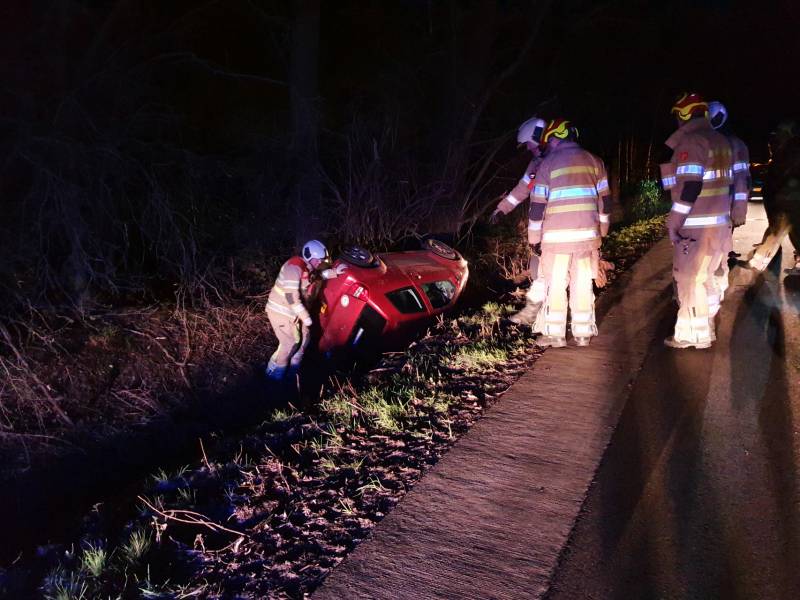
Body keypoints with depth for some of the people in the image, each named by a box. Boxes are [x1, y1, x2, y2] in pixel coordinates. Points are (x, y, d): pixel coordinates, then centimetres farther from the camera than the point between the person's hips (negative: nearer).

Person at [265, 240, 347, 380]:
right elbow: (291, 296, -30)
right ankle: (274, 374, 11)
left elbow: (318, 274, 28)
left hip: (293, 310, 9)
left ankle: (293, 369, 28)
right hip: (281, 310, -9)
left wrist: (334, 272, 14)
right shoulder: (294, 267, -25)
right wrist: (305, 316, -27)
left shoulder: (308, 267, 4)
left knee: (304, 337, 13)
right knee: (290, 342, -7)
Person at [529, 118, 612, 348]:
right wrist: (602, 230, 21)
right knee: (583, 283, 9)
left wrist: (534, 237, 6)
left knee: (555, 284, 4)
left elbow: (538, 204, -1)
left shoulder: (548, 164, -1)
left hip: (557, 235, -3)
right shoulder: (594, 161, 10)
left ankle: (554, 333, 5)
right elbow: (604, 200, 12)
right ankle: (583, 333, 14)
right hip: (587, 234, 3)